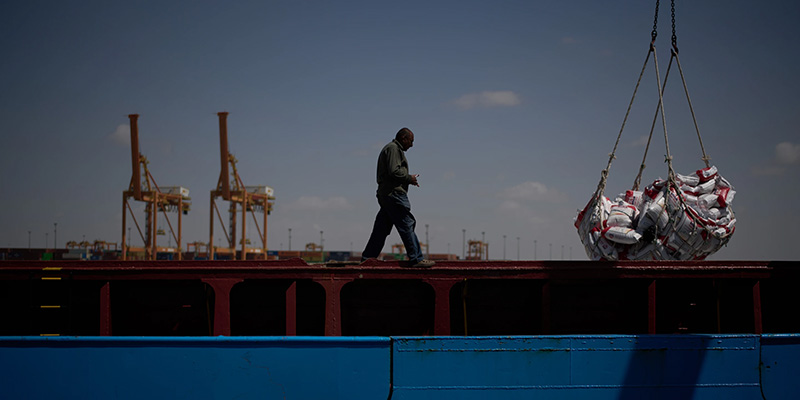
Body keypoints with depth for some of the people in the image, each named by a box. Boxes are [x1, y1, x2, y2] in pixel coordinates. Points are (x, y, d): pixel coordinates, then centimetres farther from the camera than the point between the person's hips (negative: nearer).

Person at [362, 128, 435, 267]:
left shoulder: (392, 149, 26)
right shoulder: (393, 148, -8)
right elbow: (394, 171, -19)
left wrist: (409, 179, 14)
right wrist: (409, 178, -7)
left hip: (385, 194, 11)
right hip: (394, 193, -11)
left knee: (381, 228, 10)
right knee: (407, 225, -9)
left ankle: (367, 258, 9)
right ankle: (416, 259, -8)